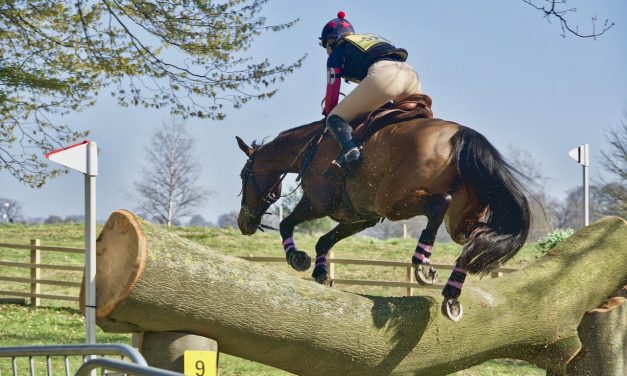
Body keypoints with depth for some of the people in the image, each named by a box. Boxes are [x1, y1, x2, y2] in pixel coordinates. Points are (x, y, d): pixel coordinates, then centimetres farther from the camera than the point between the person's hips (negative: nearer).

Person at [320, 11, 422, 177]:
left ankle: (349, 151, -32)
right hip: (411, 74, 7)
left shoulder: (337, 52, 22)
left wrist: (328, 114, 35)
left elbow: (333, 91, 20)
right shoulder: (368, 39, 41)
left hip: (383, 75, -7)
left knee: (336, 118, -2)